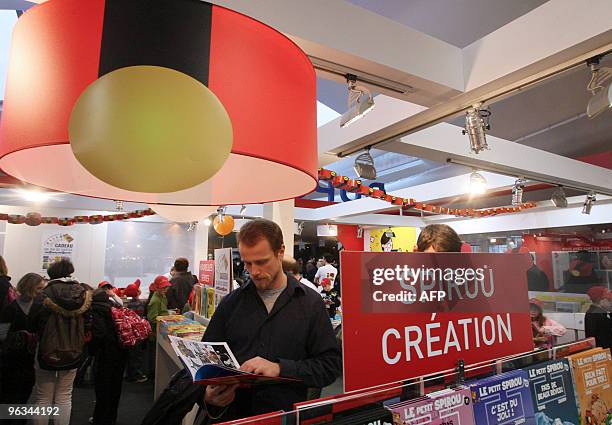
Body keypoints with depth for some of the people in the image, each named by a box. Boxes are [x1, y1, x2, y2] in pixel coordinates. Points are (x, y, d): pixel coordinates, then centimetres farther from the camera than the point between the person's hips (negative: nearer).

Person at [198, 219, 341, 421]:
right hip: (232, 416, 3)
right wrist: (209, 396, -9)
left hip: (288, 415, -2)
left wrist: (280, 369, -14)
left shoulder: (310, 303, 0)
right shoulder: (230, 303, 6)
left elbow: (330, 365, -2)